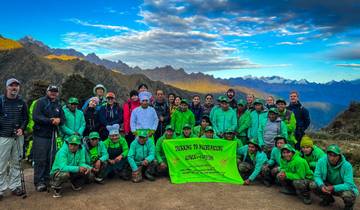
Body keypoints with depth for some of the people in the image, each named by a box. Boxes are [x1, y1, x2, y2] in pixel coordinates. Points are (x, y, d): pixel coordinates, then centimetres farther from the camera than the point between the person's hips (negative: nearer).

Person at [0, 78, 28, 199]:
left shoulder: (22, 102, 8)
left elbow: (26, 118, 11)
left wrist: (22, 128, -3)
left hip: (18, 136, 3)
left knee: (16, 162, 10)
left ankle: (15, 186, 20)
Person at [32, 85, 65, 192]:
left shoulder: (58, 105, 16)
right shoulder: (41, 102, -2)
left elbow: (63, 119, 12)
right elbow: (36, 117, -13)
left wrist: (59, 120, -11)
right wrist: (50, 120, -18)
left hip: (52, 135, 6)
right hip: (41, 135, -6)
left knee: (51, 159, 8)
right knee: (40, 160, -4)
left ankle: (47, 180, 19)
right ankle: (39, 182, 4)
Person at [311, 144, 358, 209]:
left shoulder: (347, 166, -26)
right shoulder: (322, 161, -19)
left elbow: (348, 185, -27)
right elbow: (317, 176, -14)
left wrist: (333, 188, -40)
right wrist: (322, 185, -35)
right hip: (328, 185, 3)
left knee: (348, 195, -36)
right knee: (313, 185, -21)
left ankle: (349, 205, 5)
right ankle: (328, 199, 12)